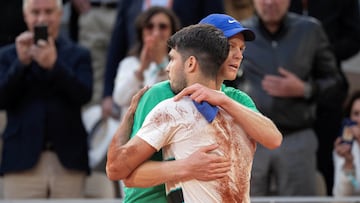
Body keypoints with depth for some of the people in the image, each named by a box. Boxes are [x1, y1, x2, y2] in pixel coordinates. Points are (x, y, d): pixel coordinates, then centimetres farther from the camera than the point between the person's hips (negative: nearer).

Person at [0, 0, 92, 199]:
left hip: (68, 161, 0)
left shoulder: (79, 55, 11)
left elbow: (84, 95, -5)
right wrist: (21, 62, -12)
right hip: (23, 159, 0)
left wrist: (54, 65, -18)